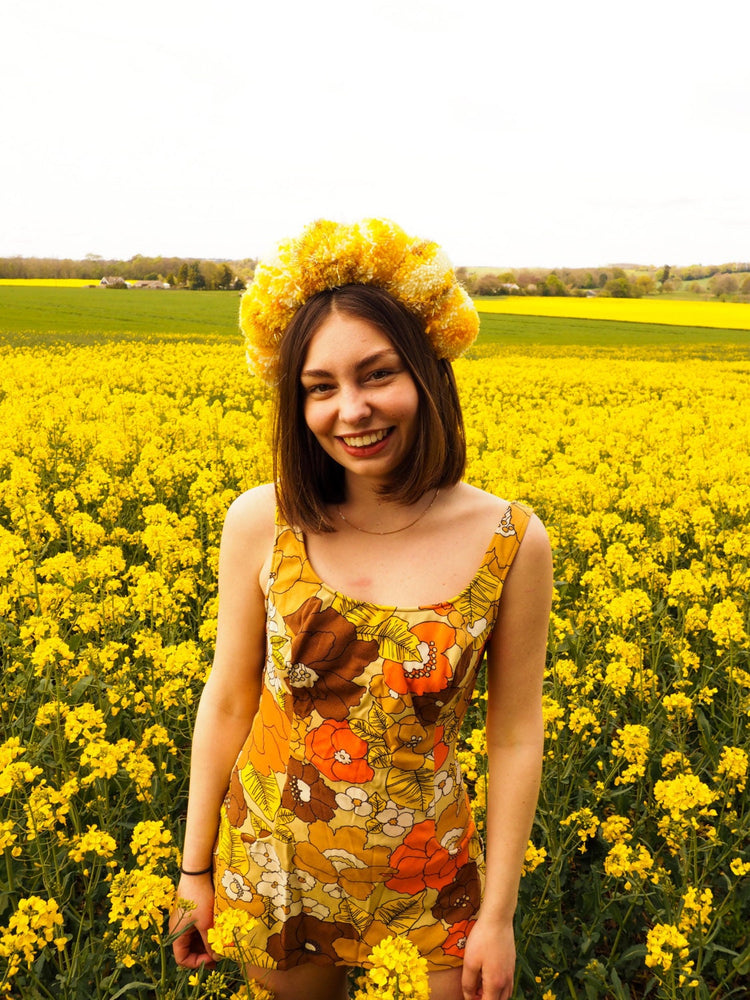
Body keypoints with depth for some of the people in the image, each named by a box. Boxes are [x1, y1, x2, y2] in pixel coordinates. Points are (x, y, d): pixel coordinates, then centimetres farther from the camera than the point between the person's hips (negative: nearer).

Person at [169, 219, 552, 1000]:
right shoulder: (260, 523, -14)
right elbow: (227, 702, -3)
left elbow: (516, 737, -7)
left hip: (426, 870, -1)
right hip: (274, 858, 1)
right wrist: (195, 868, 4)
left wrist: (497, 916, -2)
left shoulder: (512, 542, -16)